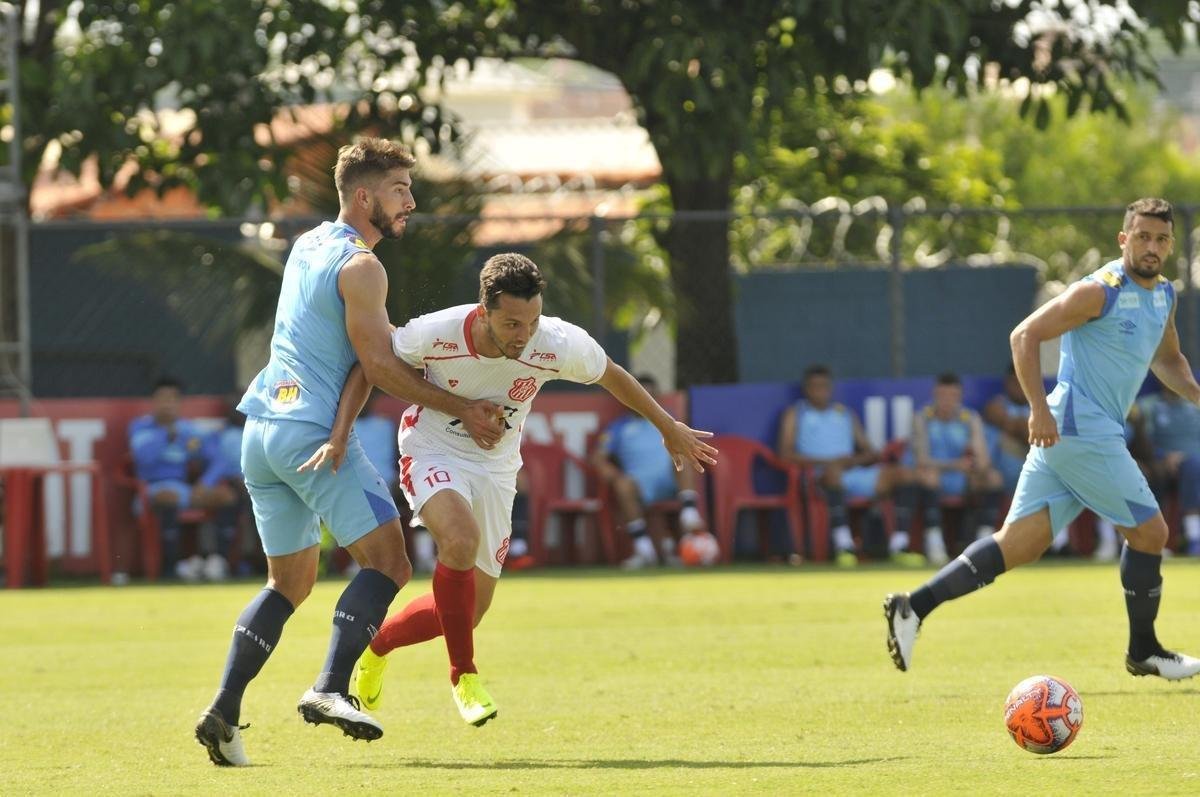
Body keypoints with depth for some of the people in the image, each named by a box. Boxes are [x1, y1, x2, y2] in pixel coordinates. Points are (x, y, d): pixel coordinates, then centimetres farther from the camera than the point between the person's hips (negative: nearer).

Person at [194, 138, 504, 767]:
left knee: (289, 582, 15)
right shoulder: (360, 266, -8)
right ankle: (330, 688, -25)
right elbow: (378, 367, -10)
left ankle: (224, 710, 2)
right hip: (315, 431, -9)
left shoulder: (307, 245, 19)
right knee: (386, 561, -9)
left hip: (263, 429, 9)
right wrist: (462, 409, -4)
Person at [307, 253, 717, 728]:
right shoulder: (435, 334, -26)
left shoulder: (559, 345, -22)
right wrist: (339, 434, -20)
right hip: (433, 454, -3)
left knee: (468, 612, 7)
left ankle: (376, 645, 36)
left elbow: (612, 376, -1)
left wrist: (670, 429, 10)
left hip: (495, 470, 3)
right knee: (461, 539, -35)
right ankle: (464, 674, -18)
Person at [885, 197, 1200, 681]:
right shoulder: (1101, 291, -12)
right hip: (1082, 430, -9)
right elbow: (1025, 336, -15)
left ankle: (915, 606, -5)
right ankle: (1143, 651, 14)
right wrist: (1040, 409, -23)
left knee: (1018, 545, 1)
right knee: (1149, 532, -1)